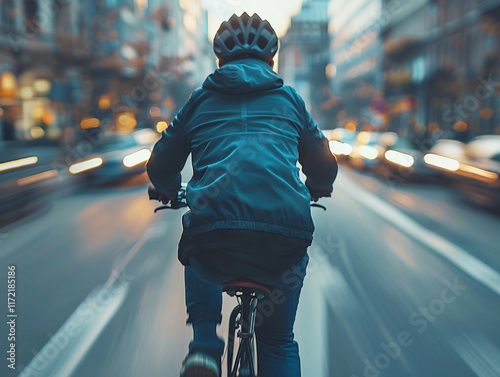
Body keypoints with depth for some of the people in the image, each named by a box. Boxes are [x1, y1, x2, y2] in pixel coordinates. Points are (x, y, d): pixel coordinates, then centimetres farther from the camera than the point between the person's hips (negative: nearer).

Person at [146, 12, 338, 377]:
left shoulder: (200, 99, 19)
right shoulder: (289, 98, 20)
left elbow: (160, 166, 24)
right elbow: (325, 167, 26)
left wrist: (171, 192, 46)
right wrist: (313, 192, 49)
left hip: (215, 253, 0)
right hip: (285, 242, 1)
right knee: (279, 343, 27)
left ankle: (204, 344, 21)